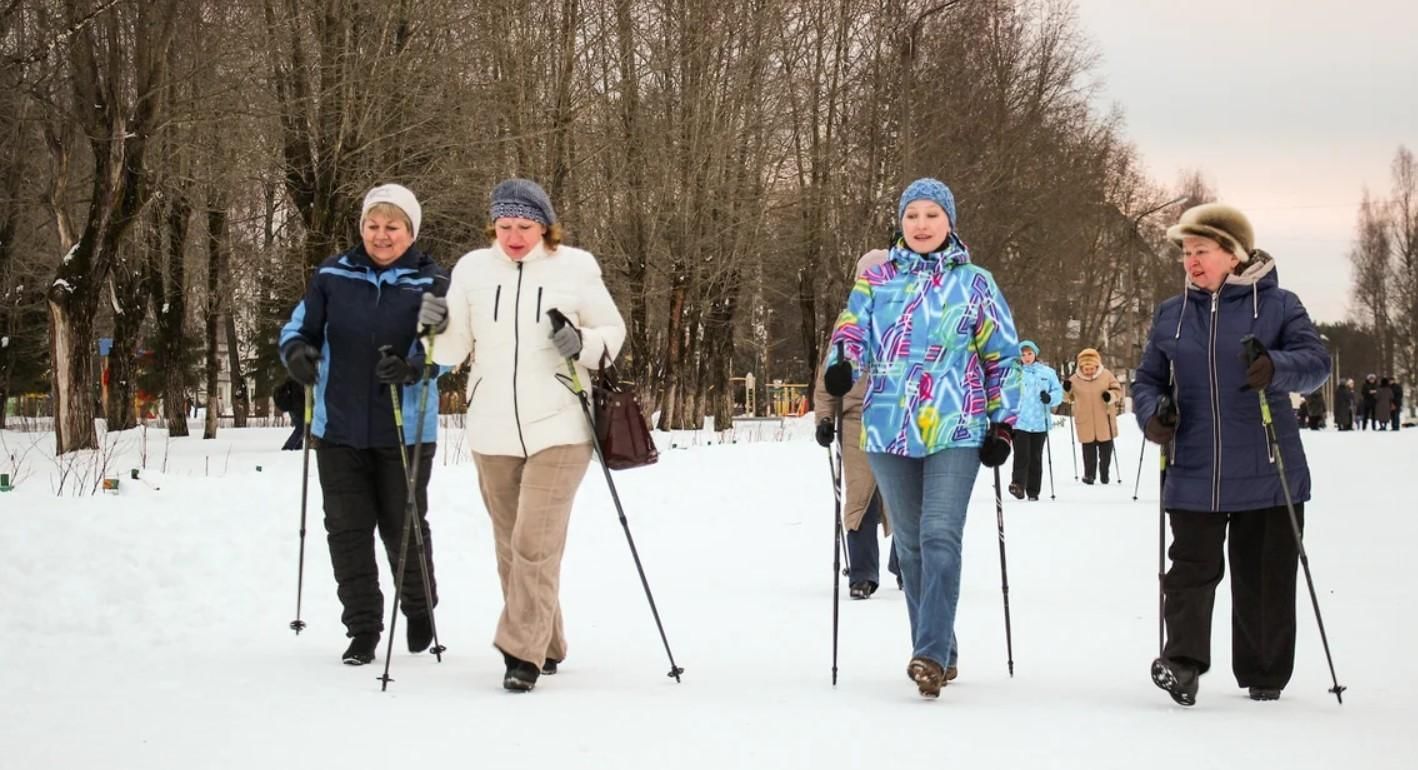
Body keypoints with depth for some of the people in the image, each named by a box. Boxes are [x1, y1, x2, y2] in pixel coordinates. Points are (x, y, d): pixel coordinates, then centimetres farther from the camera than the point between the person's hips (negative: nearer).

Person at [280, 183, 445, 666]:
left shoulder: (431, 283, -2)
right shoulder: (333, 275, 4)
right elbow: (299, 326, 7)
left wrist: (413, 366, -30)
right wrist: (297, 351, -17)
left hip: (405, 431, -2)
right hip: (338, 428, 2)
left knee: (403, 527, 8)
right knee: (347, 530, 3)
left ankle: (420, 611, 32)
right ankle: (362, 629, 14)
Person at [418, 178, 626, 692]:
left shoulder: (575, 268, -4)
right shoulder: (472, 269, 3)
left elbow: (614, 331, 5)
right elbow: (452, 352, 6)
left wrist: (583, 344, -15)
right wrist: (438, 328, -15)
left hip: (558, 430, -4)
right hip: (492, 432, 4)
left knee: (535, 545, -13)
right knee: (511, 548, 12)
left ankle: (523, 654, -9)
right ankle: (544, 647, 27)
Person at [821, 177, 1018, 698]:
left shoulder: (975, 283, 6)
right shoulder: (876, 280, 11)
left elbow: (1003, 356, 9)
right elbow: (853, 329, 3)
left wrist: (1002, 424, 3)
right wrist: (842, 365, -20)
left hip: (956, 430, -3)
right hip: (889, 429, 3)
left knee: (940, 536, -16)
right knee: (910, 544, 9)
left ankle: (931, 654, -19)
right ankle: (939, 653, 20)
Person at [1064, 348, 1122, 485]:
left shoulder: (1106, 375, -3)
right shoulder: (1074, 379, -3)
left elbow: (1118, 390, 4)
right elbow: (1069, 397, 10)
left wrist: (1111, 396, -17)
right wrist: (1066, 390, -11)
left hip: (1104, 420, 1)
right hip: (1085, 421, -1)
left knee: (1106, 447, 9)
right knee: (1089, 448, 2)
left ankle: (1104, 473, 23)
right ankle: (1089, 474, 11)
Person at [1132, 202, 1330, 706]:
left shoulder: (1277, 305, 0)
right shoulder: (1171, 315, 11)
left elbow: (1316, 361, -10)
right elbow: (1148, 379, 16)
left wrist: (1276, 367, -32)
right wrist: (1153, 412, -7)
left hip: (1267, 474, -2)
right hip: (1193, 474, 2)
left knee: (1264, 576, 6)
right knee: (1192, 569, -7)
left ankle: (1264, 673, 18)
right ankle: (1183, 662, -6)